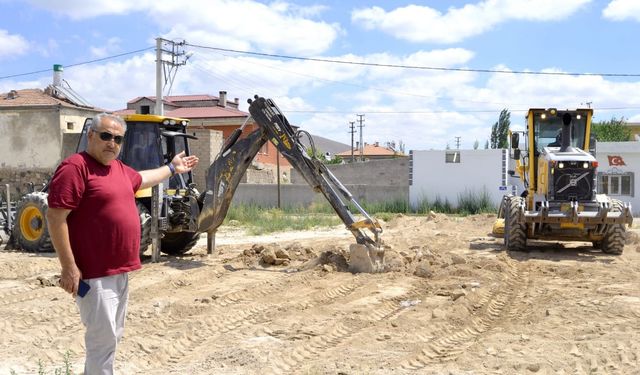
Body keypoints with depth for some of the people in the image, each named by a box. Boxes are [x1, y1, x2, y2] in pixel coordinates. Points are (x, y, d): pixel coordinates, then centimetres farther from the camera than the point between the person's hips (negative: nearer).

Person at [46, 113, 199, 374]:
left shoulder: (118, 168, 12)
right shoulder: (75, 167, -16)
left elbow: (142, 179, 35)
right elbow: (55, 217, -21)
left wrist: (172, 168, 43)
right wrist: (69, 267, -23)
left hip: (119, 271, 10)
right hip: (94, 274, -10)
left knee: (112, 335, 19)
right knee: (104, 338, -5)